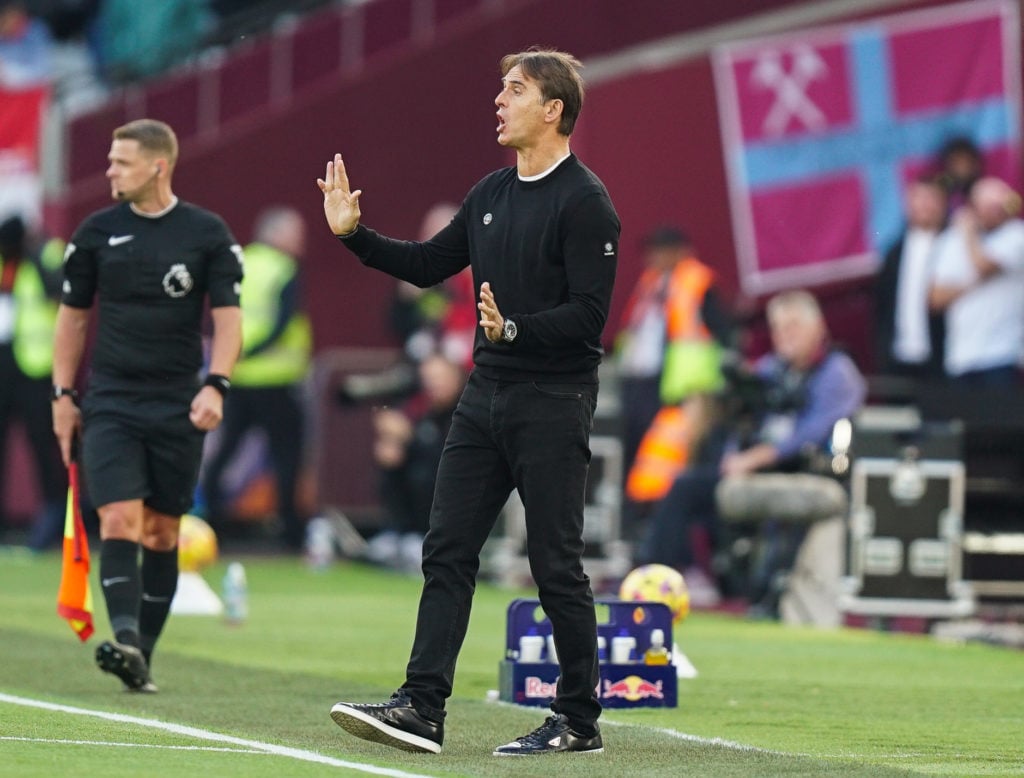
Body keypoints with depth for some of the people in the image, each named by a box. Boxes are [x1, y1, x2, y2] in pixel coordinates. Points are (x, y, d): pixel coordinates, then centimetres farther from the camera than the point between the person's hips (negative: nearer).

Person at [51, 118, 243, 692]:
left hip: (178, 406, 0)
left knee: (161, 534, 5)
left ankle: (144, 658, 11)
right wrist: (63, 394, 8)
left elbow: (228, 317, -1)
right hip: (110, 402, 0)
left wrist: (216, 385, -14)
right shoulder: (97, 231, 4)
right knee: (119, 520, -16)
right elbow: (73, 316, 12)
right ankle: (125, 639, -27)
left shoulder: (208, 234, -1)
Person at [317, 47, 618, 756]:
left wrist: (514, 329, -29)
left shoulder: (584, 202, -11)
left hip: (553, 405, -8)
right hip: (486, 397, 8)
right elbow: (428, 264, 22)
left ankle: (579, 720, 7)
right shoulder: (492, 194, 13)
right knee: (447, 551, 2)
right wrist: (355, 234, 13)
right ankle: (421, 709, 1)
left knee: (557, 566, -2)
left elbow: (588, 313, -18)